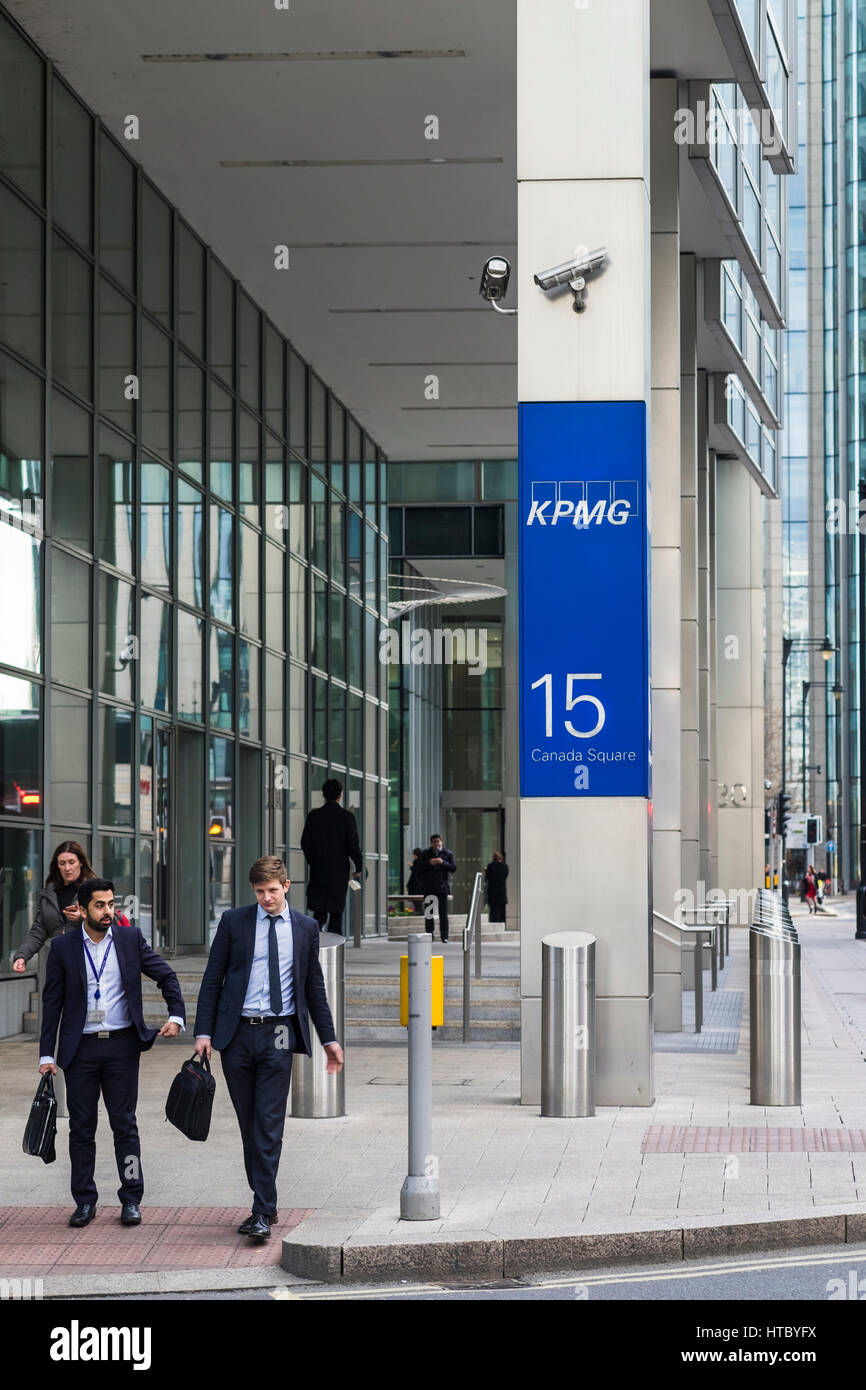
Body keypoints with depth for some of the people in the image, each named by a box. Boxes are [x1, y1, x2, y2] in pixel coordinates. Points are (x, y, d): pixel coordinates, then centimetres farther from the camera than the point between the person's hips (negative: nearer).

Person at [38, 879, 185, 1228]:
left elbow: (166, 976, 9)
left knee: (125, 1123, 2)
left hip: (122, 1044, 0)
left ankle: (131, 1200, 9)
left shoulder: (130, 938, 2)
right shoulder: (63, 946, 1)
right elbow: (52, 1002, 3)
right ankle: (84, 1201, 14)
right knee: (81, 1127, 5)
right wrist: (47, 1054, 0)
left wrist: (177, 1015, -5)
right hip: (81, 1047, 0)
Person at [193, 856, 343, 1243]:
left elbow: (314, 987, 15)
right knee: (249, 1124, 7)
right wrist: (204, 1032, -3)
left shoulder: (305, 928, 8)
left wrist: (328, 1038, 13)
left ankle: (262, 1213, -10)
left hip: (278, 1036, -1)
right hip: (237, 1033, 1)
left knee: (269, 1125, -8)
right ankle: (264, 1203, 18)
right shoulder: (234, 921, 5)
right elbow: (212, 979, 5)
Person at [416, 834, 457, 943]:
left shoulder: (448, 854, 7)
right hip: (428, 888, 1)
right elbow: (419, 867, 3)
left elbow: (453, 868, 0)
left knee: (443, 913, -3)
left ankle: (444, 936, -1)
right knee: (428, 912, 2)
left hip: (442, 887, -1)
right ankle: (429, 934, 7)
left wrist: (443, 863, -15)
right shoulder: (425, 854, 10)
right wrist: (429, 863, -13)